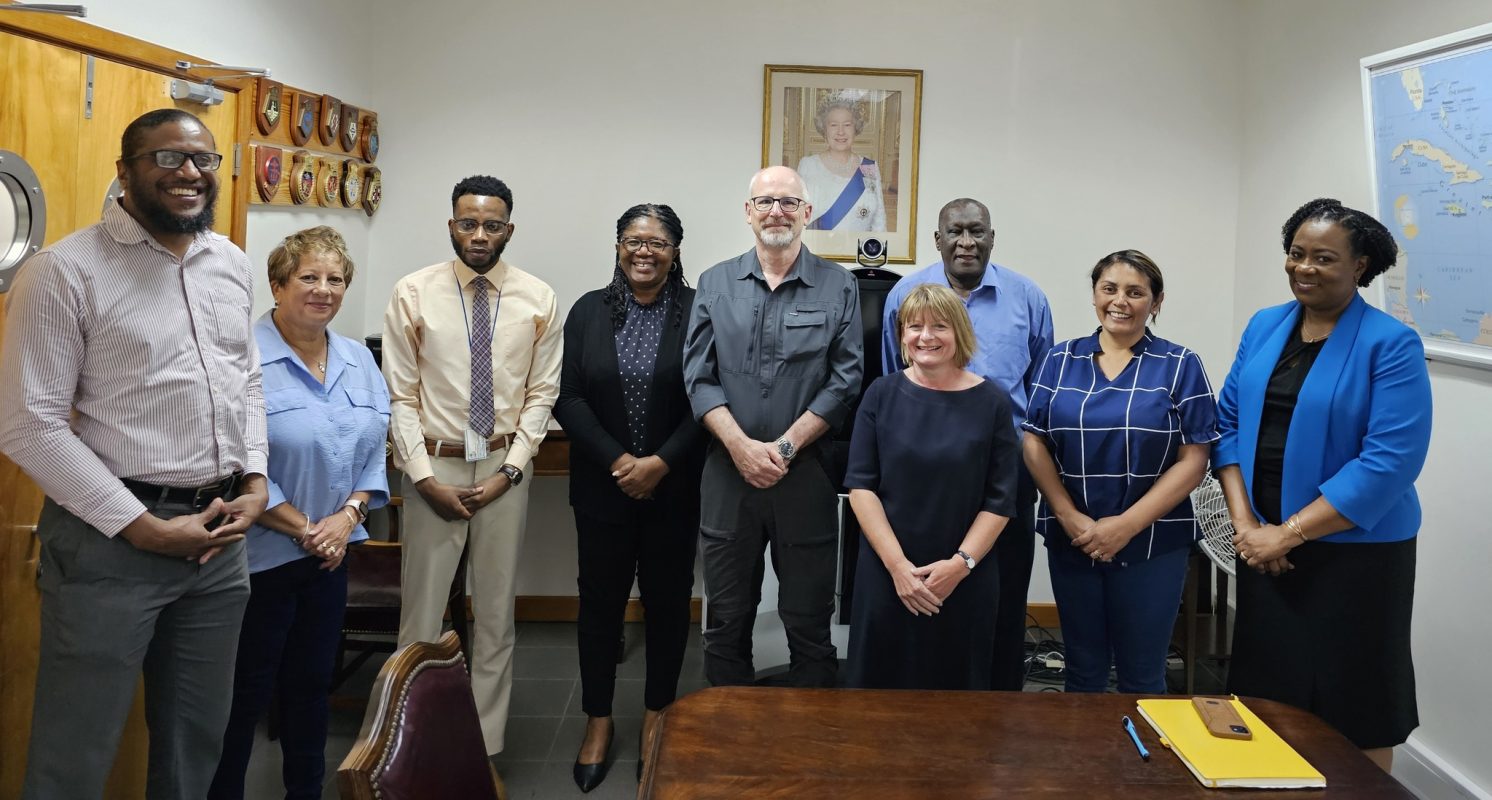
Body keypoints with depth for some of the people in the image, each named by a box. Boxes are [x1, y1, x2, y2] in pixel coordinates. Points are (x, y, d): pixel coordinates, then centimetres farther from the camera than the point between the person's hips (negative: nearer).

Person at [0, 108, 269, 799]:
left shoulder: (232, 263, 9)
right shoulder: (66, 271, -11)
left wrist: (255, 479, 3)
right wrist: (144, 528, -15)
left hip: (219, 533, 6)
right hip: (111, 538, -5)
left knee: (198, 740, 17)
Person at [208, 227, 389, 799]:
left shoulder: (359, 361, 6)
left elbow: (374, 450, 7)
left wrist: (347, 516, -8)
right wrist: (303, 528, -15)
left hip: (330, 553, 6)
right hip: (260, 555, -6)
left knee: (312, 684, 17)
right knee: (247, 691, 6)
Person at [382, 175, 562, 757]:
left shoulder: (537, 299, 0)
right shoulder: (414, 294, -3)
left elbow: (541, 395, 2)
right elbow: (400, 397, -3)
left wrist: (509, 470, -6)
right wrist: (426, 478, -9)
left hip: (504, 469, 2)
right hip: (433, 467, -1)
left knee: (496, 612, 10)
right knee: (422, 610, 4)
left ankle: (486, 747, 23)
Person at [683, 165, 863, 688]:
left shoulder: (838, 287, 2)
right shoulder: (716, 284, 7)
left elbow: (844, 381, -4)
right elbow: (698, 377, 0)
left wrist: (785, 446, -13)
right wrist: (741, 446, -13)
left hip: (806, 474, -1)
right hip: (728, 471, 2)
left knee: (809, 621, 7)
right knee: (727, 621, 12)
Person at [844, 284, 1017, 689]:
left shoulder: (991, 402, -1)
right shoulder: (882, 394, 0)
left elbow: (1000, 499, -2)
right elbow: (860, 485, -4)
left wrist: (961, 563, -12)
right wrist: (897, 564, -12)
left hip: (965, 581, 0)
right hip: (886, 574, 0)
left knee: (957, 690, 10)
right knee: (880, 686, 8)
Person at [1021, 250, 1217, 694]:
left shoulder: (1180, 366, -1)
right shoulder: (1061, 360, 5)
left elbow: (1193, 460, -6)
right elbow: (1034, 443, 1)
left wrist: (1126, 525, -14)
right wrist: (1070, 517, -11)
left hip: (1152, 543, -2)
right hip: (1071, 539, 2)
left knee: (1142, 675, 8)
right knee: (1082, 671, 13)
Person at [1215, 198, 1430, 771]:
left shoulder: (1392, 344, -11)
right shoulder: (1264, 326, 6)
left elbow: (1390, 461, -18)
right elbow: (1228, 422, 7)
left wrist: (1289, 533, -19)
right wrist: (1245, 522, -6)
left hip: (1353, 550, -5)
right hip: (1262, 544, 5)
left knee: (1354, 703, 6)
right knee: (1266, 690, 14)